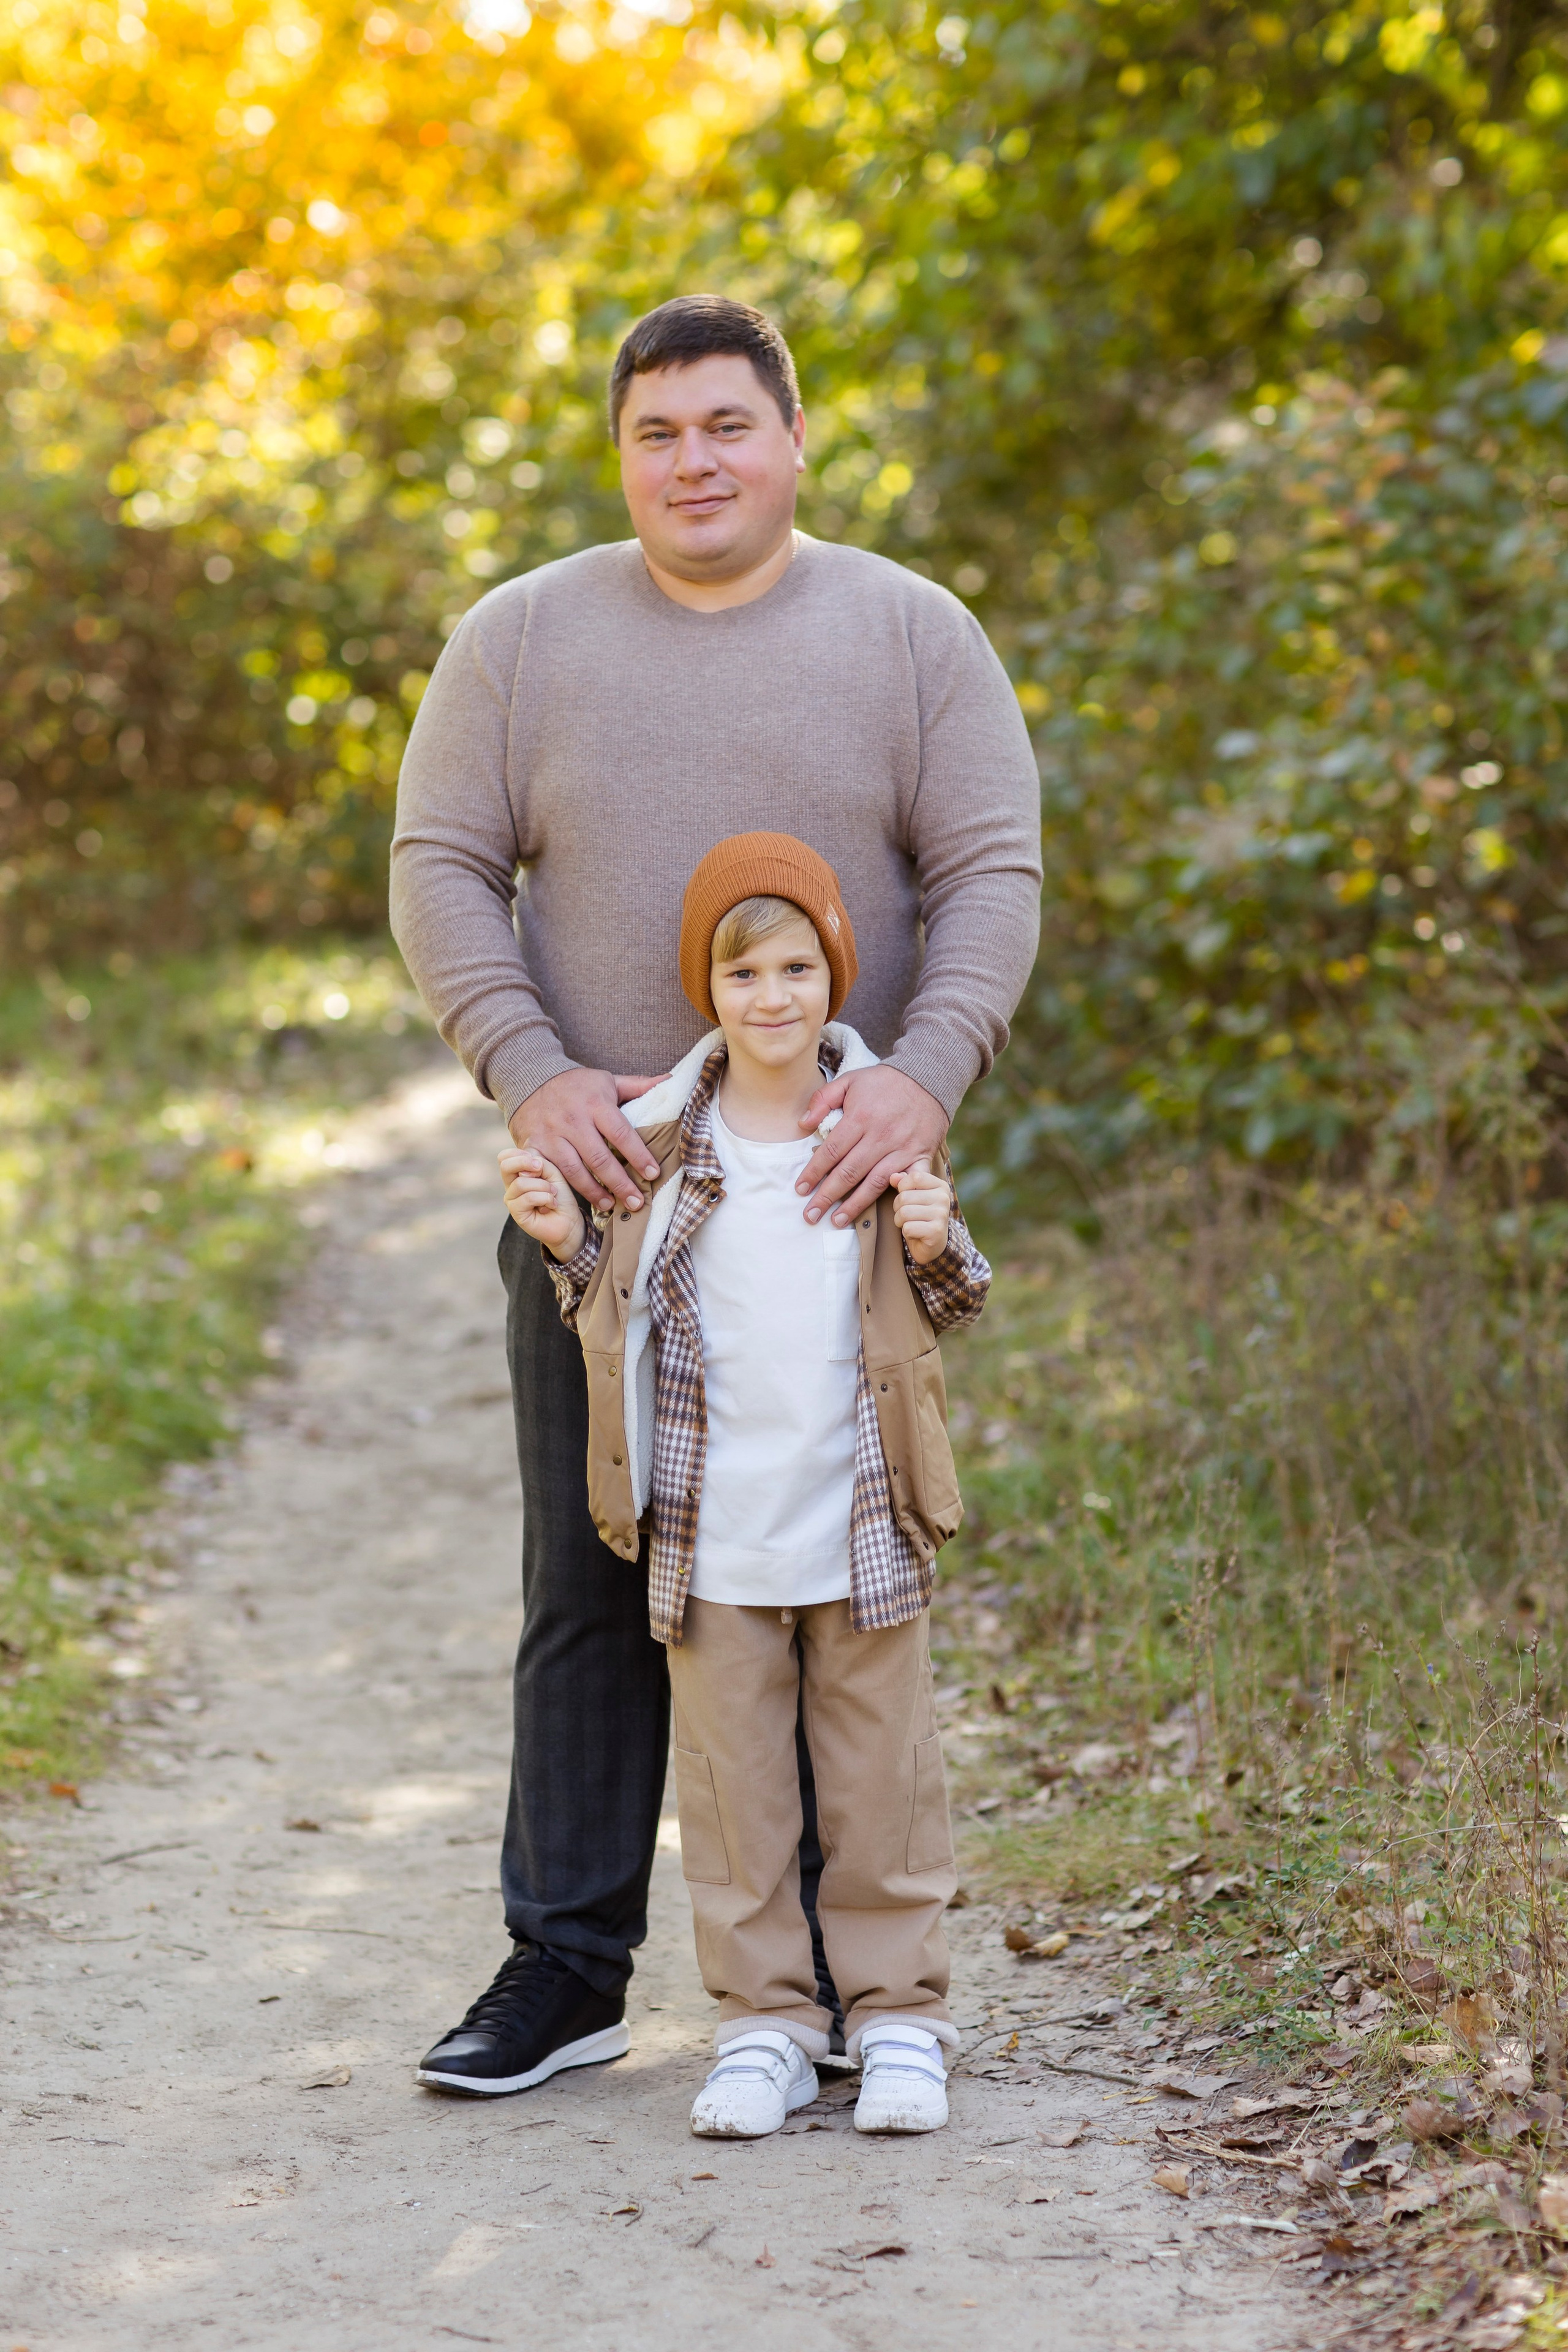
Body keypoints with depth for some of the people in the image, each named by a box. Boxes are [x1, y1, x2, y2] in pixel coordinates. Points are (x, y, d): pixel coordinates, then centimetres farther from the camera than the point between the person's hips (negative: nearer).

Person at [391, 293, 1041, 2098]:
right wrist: (531, 1075, -13)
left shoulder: (912, 633, 5)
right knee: (590, 1579, 3)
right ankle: (567, 1966, 12)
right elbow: (440, 869, 2)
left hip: (838, 1198, -1)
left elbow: (992, 875, -2)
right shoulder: (522, 636, 7)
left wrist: (926, 1074, -19)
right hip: (600, 1192, 1)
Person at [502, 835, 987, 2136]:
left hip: (863, 1525, 0)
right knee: (733, 1779, 6)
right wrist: (567, 1239, -10)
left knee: (882, 1773, 7)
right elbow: (626, 1306, 9)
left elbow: (950, 1304, 10)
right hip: (711, 1531, 0)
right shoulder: (661, 1138, 0)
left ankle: (899, 2016, 19)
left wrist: (936, 1247, -12)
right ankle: (764, 2022, 17)